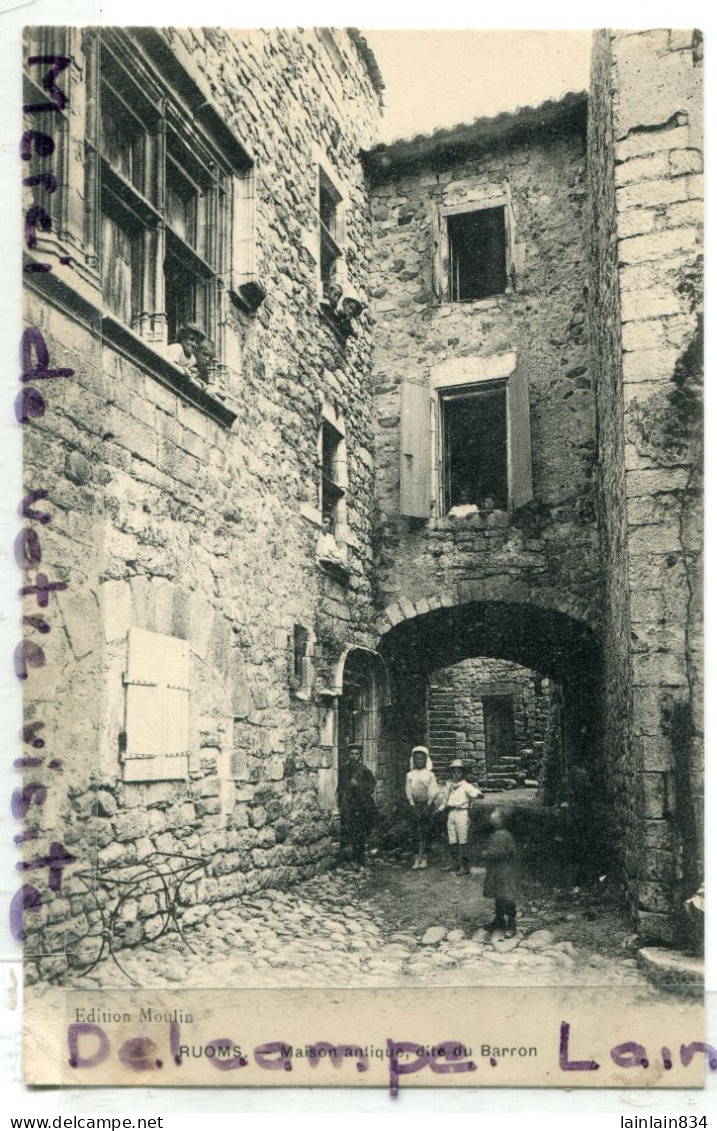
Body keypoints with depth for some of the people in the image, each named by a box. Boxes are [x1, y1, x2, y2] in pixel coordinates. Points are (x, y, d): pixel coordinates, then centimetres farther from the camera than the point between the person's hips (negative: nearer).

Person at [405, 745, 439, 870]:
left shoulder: (430, 775, 2)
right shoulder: (410, 775, 6)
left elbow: (433, 791, -1)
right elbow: (408, 791, 4)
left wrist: (428, 805, -9)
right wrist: (412, 805, -5)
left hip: (426, 804, -1)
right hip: (415, 804, 2)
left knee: (425, 831, -3)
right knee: (417, 831, -1)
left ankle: (424, 857, 2)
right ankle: (417, 858, 0)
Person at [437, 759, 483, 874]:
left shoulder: (466, 786, -7)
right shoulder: (449, 786, 13)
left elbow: (475, 793, -23)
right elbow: (444, 800, 24)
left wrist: (478, 794, -45)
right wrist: (439, 810, 16)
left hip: (462, 814, -6)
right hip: (451, 814, 6)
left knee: (462, 840, -5)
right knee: (452, 840, 10)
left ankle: (464, 865, 1)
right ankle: (455, 864, 19)